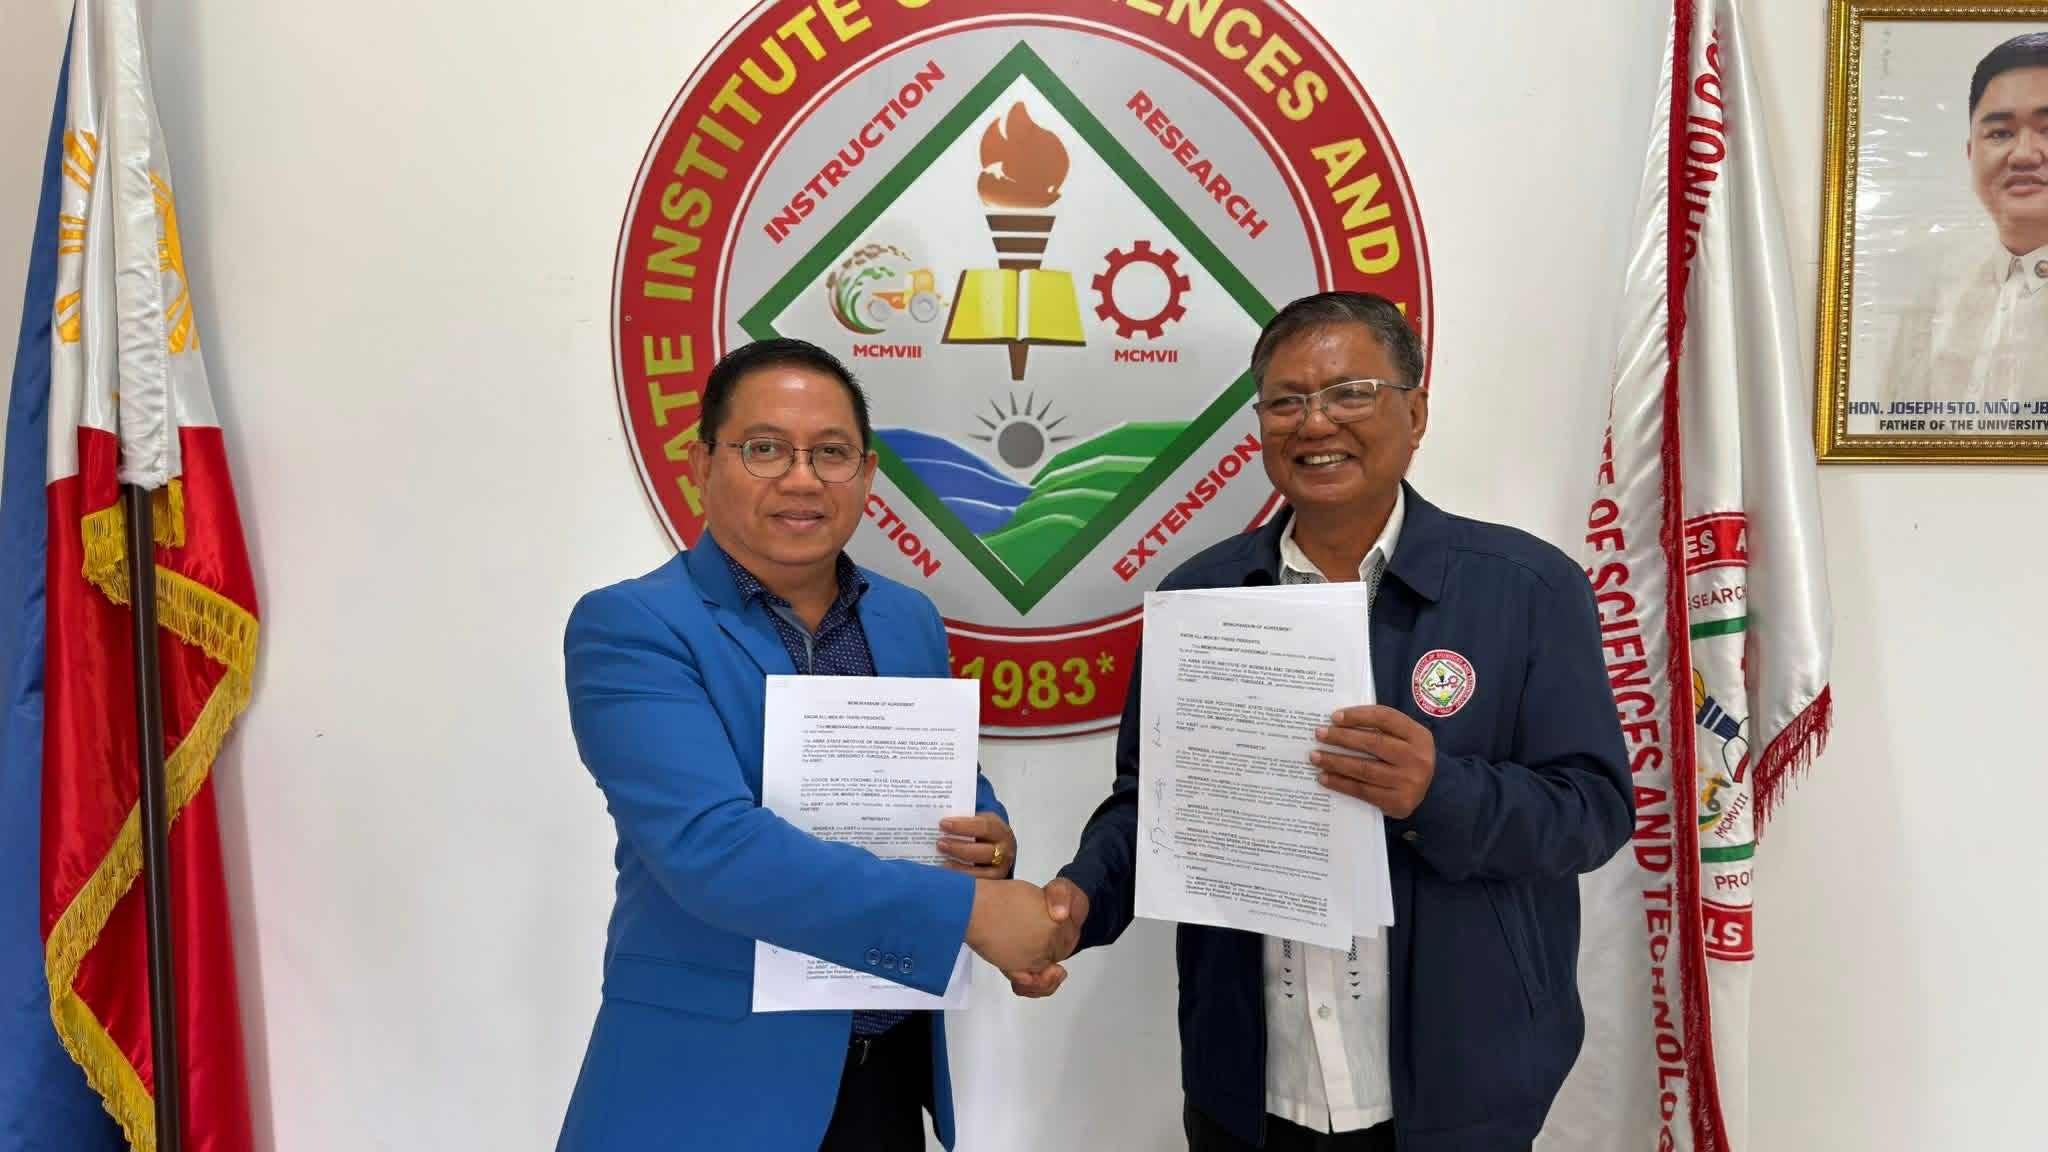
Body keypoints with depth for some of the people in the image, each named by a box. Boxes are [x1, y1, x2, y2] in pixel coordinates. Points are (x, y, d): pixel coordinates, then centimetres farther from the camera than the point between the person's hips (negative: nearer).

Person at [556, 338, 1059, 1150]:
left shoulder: (909, 621, 4)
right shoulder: (630, 627, -13)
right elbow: (710, 845, -25)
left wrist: (991, 846, -9)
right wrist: (967, 910, -26)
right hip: (710, 1081, -5)